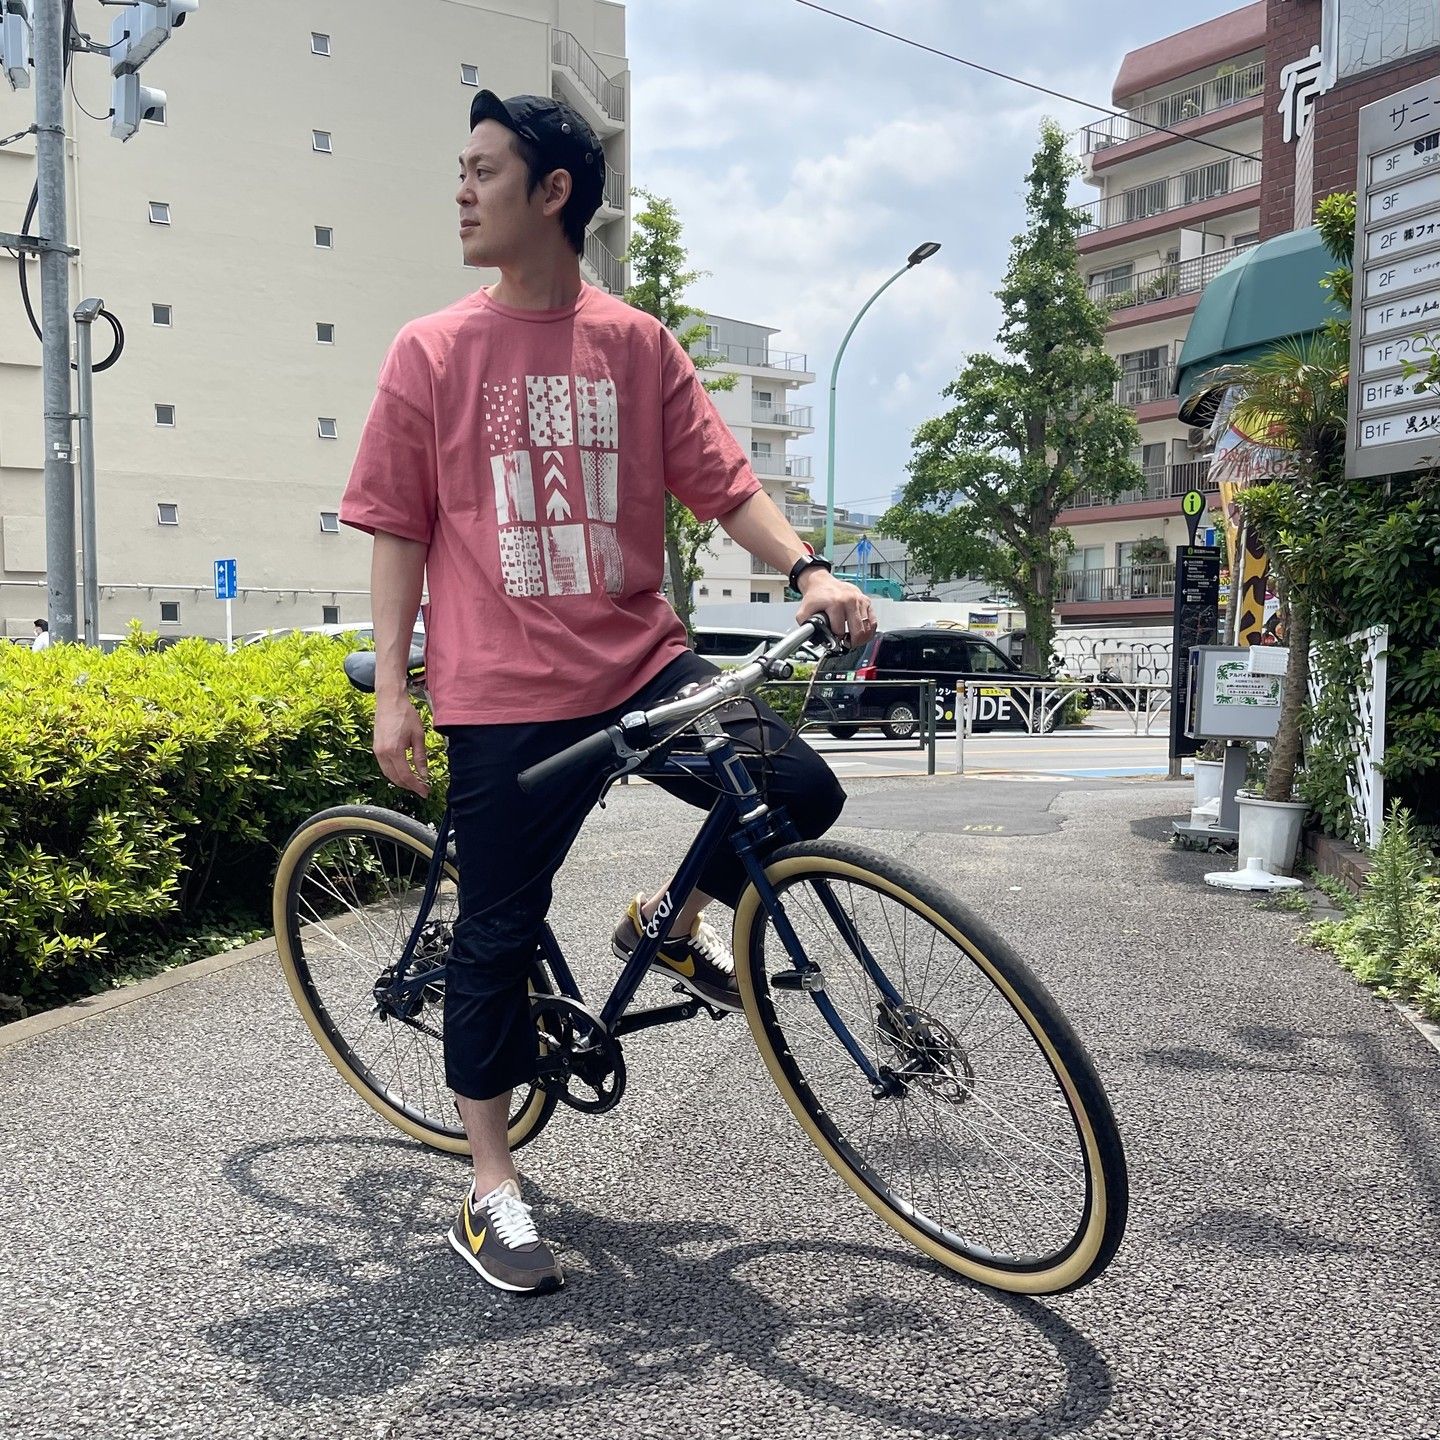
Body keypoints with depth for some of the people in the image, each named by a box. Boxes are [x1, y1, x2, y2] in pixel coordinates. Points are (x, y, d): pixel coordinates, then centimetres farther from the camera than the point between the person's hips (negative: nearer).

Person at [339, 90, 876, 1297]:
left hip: (643, 665, 2)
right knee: (501, 931, 2)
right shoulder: (430, 352, 4)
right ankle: (491, 1187, 21)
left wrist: (808, 571, -14)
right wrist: (391, 694, -3)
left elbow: (724, 483, 4)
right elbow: (398, 531, 3)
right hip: (507, 693, -2)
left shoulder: (638, 344, 7)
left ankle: (676, 918, 16)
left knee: (802, 792, -16)